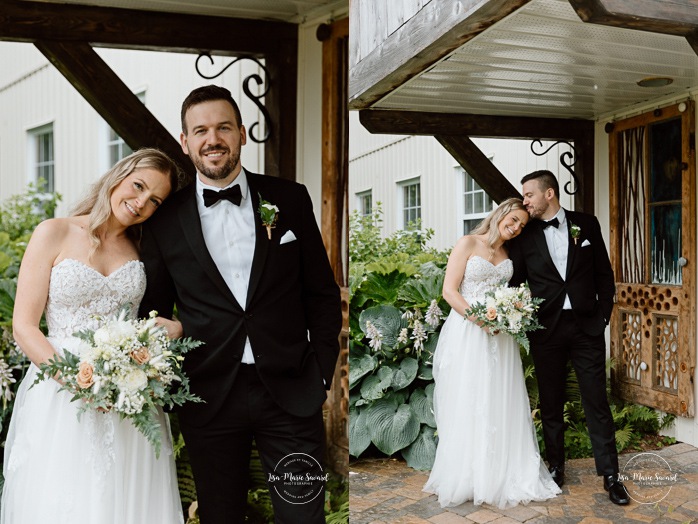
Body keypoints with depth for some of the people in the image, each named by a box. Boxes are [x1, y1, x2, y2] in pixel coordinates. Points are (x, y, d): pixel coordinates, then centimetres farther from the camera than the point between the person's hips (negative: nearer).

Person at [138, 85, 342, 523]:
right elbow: (155, 312, 8)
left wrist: (322, 373, 0)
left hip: (291, 392, 0)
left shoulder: (290, 199, 1)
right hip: (208, 400, 1)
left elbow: (323, 293, 5)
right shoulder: (165, 220, 1)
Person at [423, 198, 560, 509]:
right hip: (468, 334, -5)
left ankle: (502, 476, 15)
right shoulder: (468, 244, -2)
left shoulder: (509, 254, 15)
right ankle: (465, 478, 10)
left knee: (501, 406, 5)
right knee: (467, 407, 0)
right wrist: (478, 317, -20)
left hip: (500, 336, 5)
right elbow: (449, 290, -8)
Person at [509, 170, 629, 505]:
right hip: (545, 330, 1)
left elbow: (604, 273, 6)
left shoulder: (586, 224, 3)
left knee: (597, 402, 2)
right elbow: (516, 283, 6)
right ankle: (556, 468, 23)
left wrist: (604, 314, 1)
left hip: (587, 326, -1)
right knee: (551, 404, 9)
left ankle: (610, 475, 10)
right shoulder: (525, 236, 3)